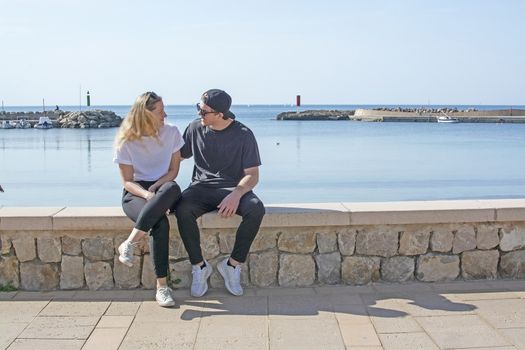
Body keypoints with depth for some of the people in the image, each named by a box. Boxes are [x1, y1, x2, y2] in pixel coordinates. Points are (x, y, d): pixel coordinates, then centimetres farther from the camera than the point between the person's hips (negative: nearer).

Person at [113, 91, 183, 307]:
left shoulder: (172, 133, 2)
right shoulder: (126, 142, -4)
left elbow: (174, 170, 4)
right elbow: (128, 181, -4)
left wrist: (155, 188, -15)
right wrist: (147, 195, -24)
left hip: (163, 187, 2)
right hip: (135, 194, -2)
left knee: (173, 189, -39)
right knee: (160, 224, -36)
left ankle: (129, 243, -35)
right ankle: (162, 287, -31)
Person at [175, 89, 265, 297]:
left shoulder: (243, 135, -4)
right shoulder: (195, 128, 5)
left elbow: (252, 175, -8)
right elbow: (178, 155, 20)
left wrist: (236, 194, -27)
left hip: (233, 188, -1)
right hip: (201, 187, 2)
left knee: (256, 209, -34)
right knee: (182, 209, -33)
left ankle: (232, 264, -17)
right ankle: (199, 266, -16)